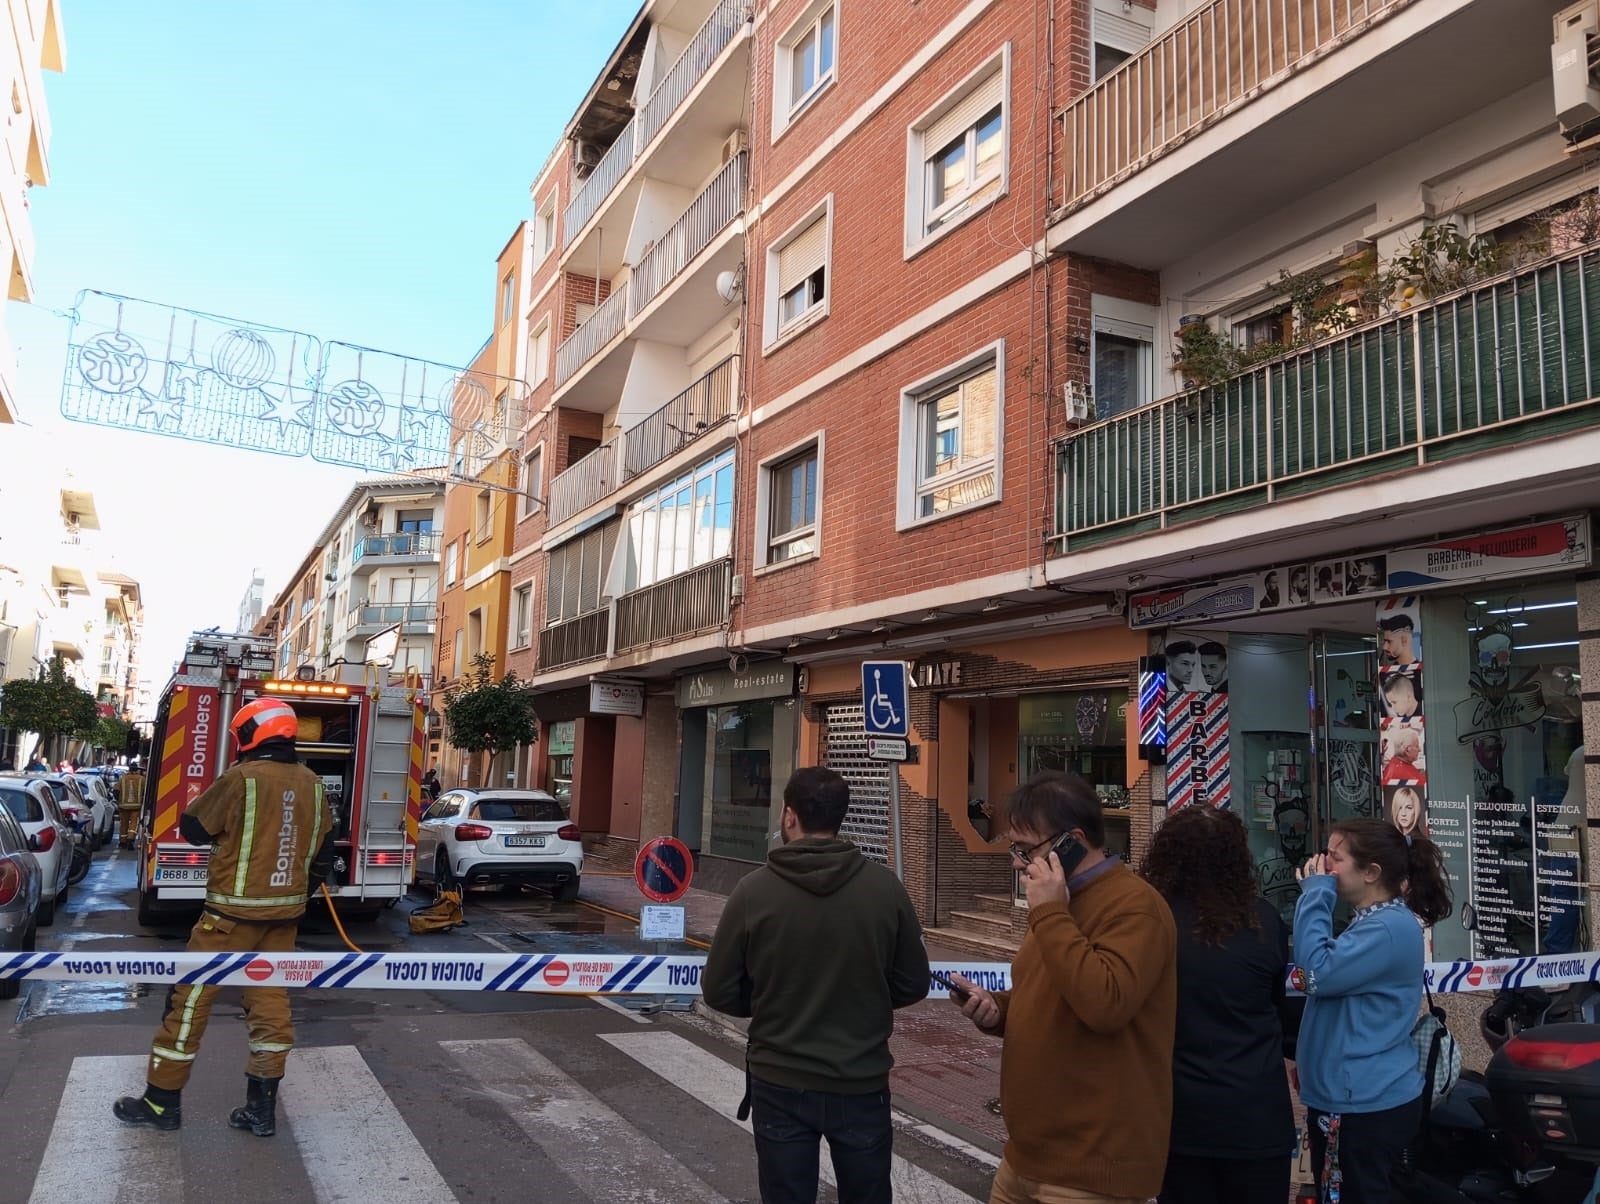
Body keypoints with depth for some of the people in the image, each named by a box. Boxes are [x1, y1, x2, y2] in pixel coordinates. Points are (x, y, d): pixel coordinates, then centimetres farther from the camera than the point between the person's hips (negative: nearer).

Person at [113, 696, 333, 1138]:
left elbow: (192, 829, -3)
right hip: (284, 911, 6)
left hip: (234, 910, -6)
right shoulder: (310, 783, 3)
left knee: (192, 997, 7)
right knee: (270, 1001, 10)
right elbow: (324, 851, 11)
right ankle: (262, 1107, 14)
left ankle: (162, 1101, 16)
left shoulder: (240, 778, -15)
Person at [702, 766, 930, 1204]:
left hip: (780, 1084, 0)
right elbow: (913, 985, -1)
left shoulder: (753, 891, -12)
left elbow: (719, 992, -5)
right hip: (861, 1083, 1)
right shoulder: (885, 887, -10)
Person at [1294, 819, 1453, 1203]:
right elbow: (1331, 977, 18)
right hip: (1341, 1099, 10)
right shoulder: (1370, 922, 13)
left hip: (1369, 1106, -10)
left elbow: (1317, 975, -24)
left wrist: (1316, 893, -18)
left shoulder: (1391, 927, -20)